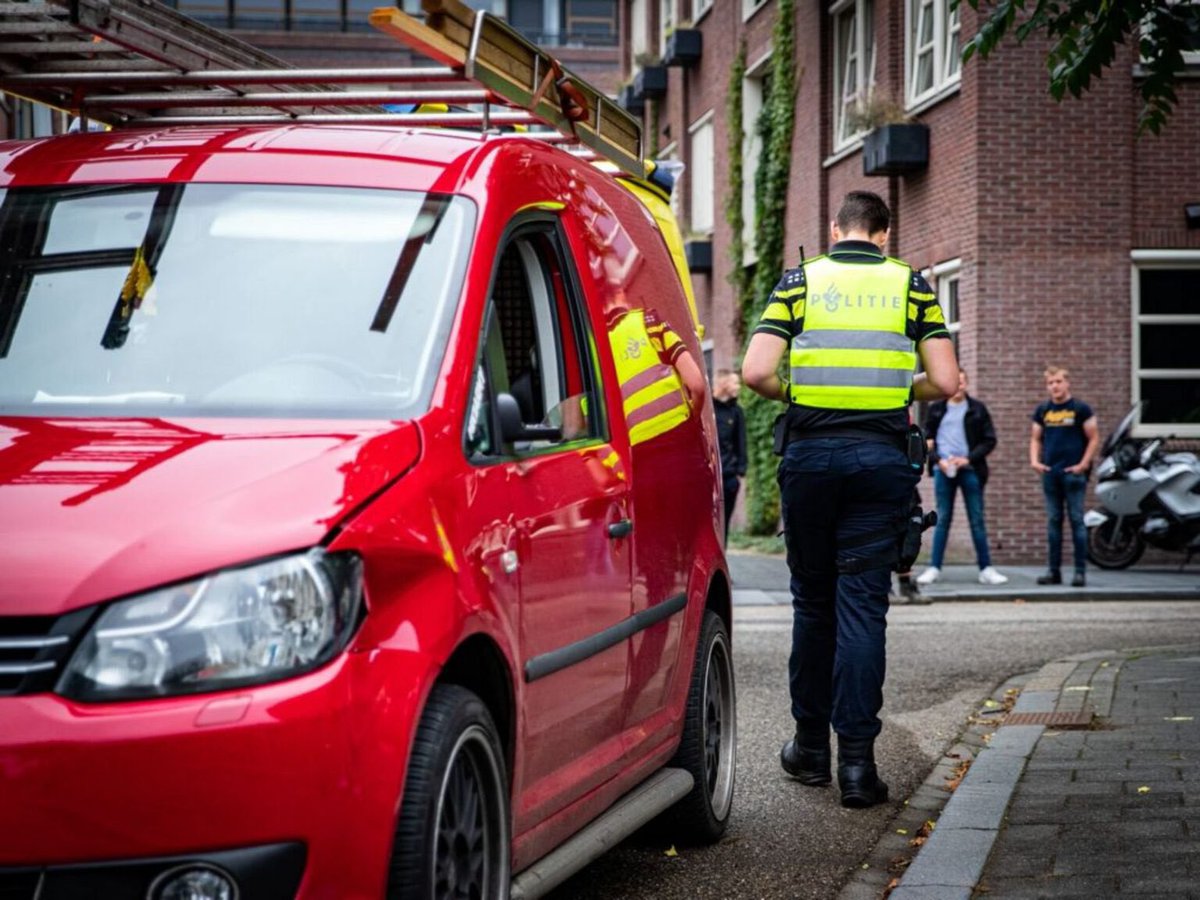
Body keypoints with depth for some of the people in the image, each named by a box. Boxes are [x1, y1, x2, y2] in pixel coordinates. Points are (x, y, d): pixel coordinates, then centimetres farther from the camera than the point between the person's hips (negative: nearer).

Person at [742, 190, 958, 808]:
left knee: (813, 600, 13)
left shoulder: (799, 282, 5)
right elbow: (944, 382, 0)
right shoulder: (911, 285, 6)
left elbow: (756, 372, -6)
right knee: (863, 604, 0)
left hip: (810, 453, 0)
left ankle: (811, 745, 20)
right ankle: (856, 757, -5)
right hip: (881, 457, 0)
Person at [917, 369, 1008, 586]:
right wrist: (939, 460, -9)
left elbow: (989, 440, 2)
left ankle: (986, 569, 3)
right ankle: (934, 568, 6)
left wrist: (968, 459, -10)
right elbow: (927, 440, 8)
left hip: (970, 470, -1)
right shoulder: (936, 409, 8)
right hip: (943, 470, 1)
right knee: (942, 519, 4)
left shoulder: (977, 409, 5)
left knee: (977, 520, 1)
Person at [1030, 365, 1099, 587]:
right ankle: (1053, 570, 10)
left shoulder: (1080, 409, -1)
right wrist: (1034, 460, 1)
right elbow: (1035, 438, 18)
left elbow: (1094, 438, 0)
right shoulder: (1042, 410, 11)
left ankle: (1080, 571, -1)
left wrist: (1083, 464, -10)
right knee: (1053, 521, 7)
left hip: (1073, 472, -4)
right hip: (1049, 471, 4)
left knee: (1076, 520, -3)